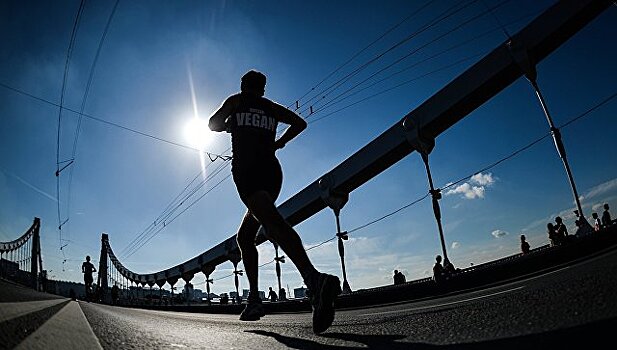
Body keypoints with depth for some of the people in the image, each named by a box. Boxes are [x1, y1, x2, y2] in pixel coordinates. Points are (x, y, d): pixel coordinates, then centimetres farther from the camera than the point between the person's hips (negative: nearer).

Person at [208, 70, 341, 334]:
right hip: (273, 173, 5)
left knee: (274, 225, -29)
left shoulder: (236, 101, 19)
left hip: (247, 171, -5)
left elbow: (213, 124, 22)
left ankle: (314, 279, -54)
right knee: (244, 236, 17)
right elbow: (300, 123, 19)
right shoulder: (272, 108, 26)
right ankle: (254, 300, 6)